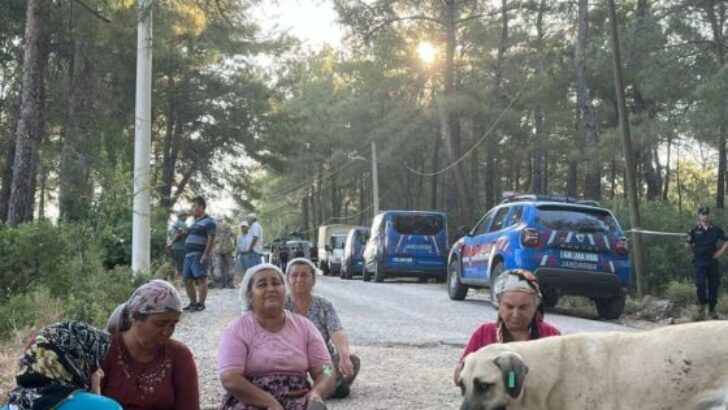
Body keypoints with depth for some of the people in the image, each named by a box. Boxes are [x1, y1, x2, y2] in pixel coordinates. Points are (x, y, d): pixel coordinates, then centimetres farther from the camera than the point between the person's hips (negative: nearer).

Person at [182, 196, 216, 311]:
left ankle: (201, 303, -10)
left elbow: (211, 238, -13)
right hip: (188, 254, 9)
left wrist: (206, 254, -20)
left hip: (199, 254, -9)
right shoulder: (195, 222, 23)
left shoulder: (208, 222, -4)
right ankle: (193, 303, 18)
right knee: (188, 280, 9)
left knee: (201, 279, -10)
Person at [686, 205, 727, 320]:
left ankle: (712, 309, 16)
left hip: (713, 261, 2)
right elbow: (689, 245, 2)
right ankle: (702, 306, 12)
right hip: (699, 262, -2)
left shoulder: (716, 229, 2)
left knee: (714, 285, 5)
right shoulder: (694, 230, -2)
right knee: (700, 285, -6)